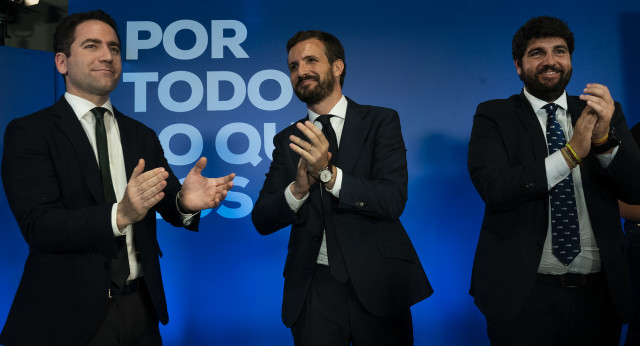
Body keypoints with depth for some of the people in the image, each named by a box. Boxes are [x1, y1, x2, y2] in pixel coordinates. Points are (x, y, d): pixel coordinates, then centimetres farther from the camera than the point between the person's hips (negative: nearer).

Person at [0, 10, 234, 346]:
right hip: (66, 317, -4)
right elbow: (38, 225, -17)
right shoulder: (27, 132, -6)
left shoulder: (142, 136, 9)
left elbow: (169, 200, -2)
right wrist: (119, 215, -33)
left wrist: (186, 200, -26)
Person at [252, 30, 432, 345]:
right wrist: (298, 189, -17)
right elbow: (262, 221, 1)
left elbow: (393, 201, -13)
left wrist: (329, 173, -25)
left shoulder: (381, 121, -1)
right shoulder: (287, 141, 7)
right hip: (314, 288, 2)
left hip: (376, 283, -1)